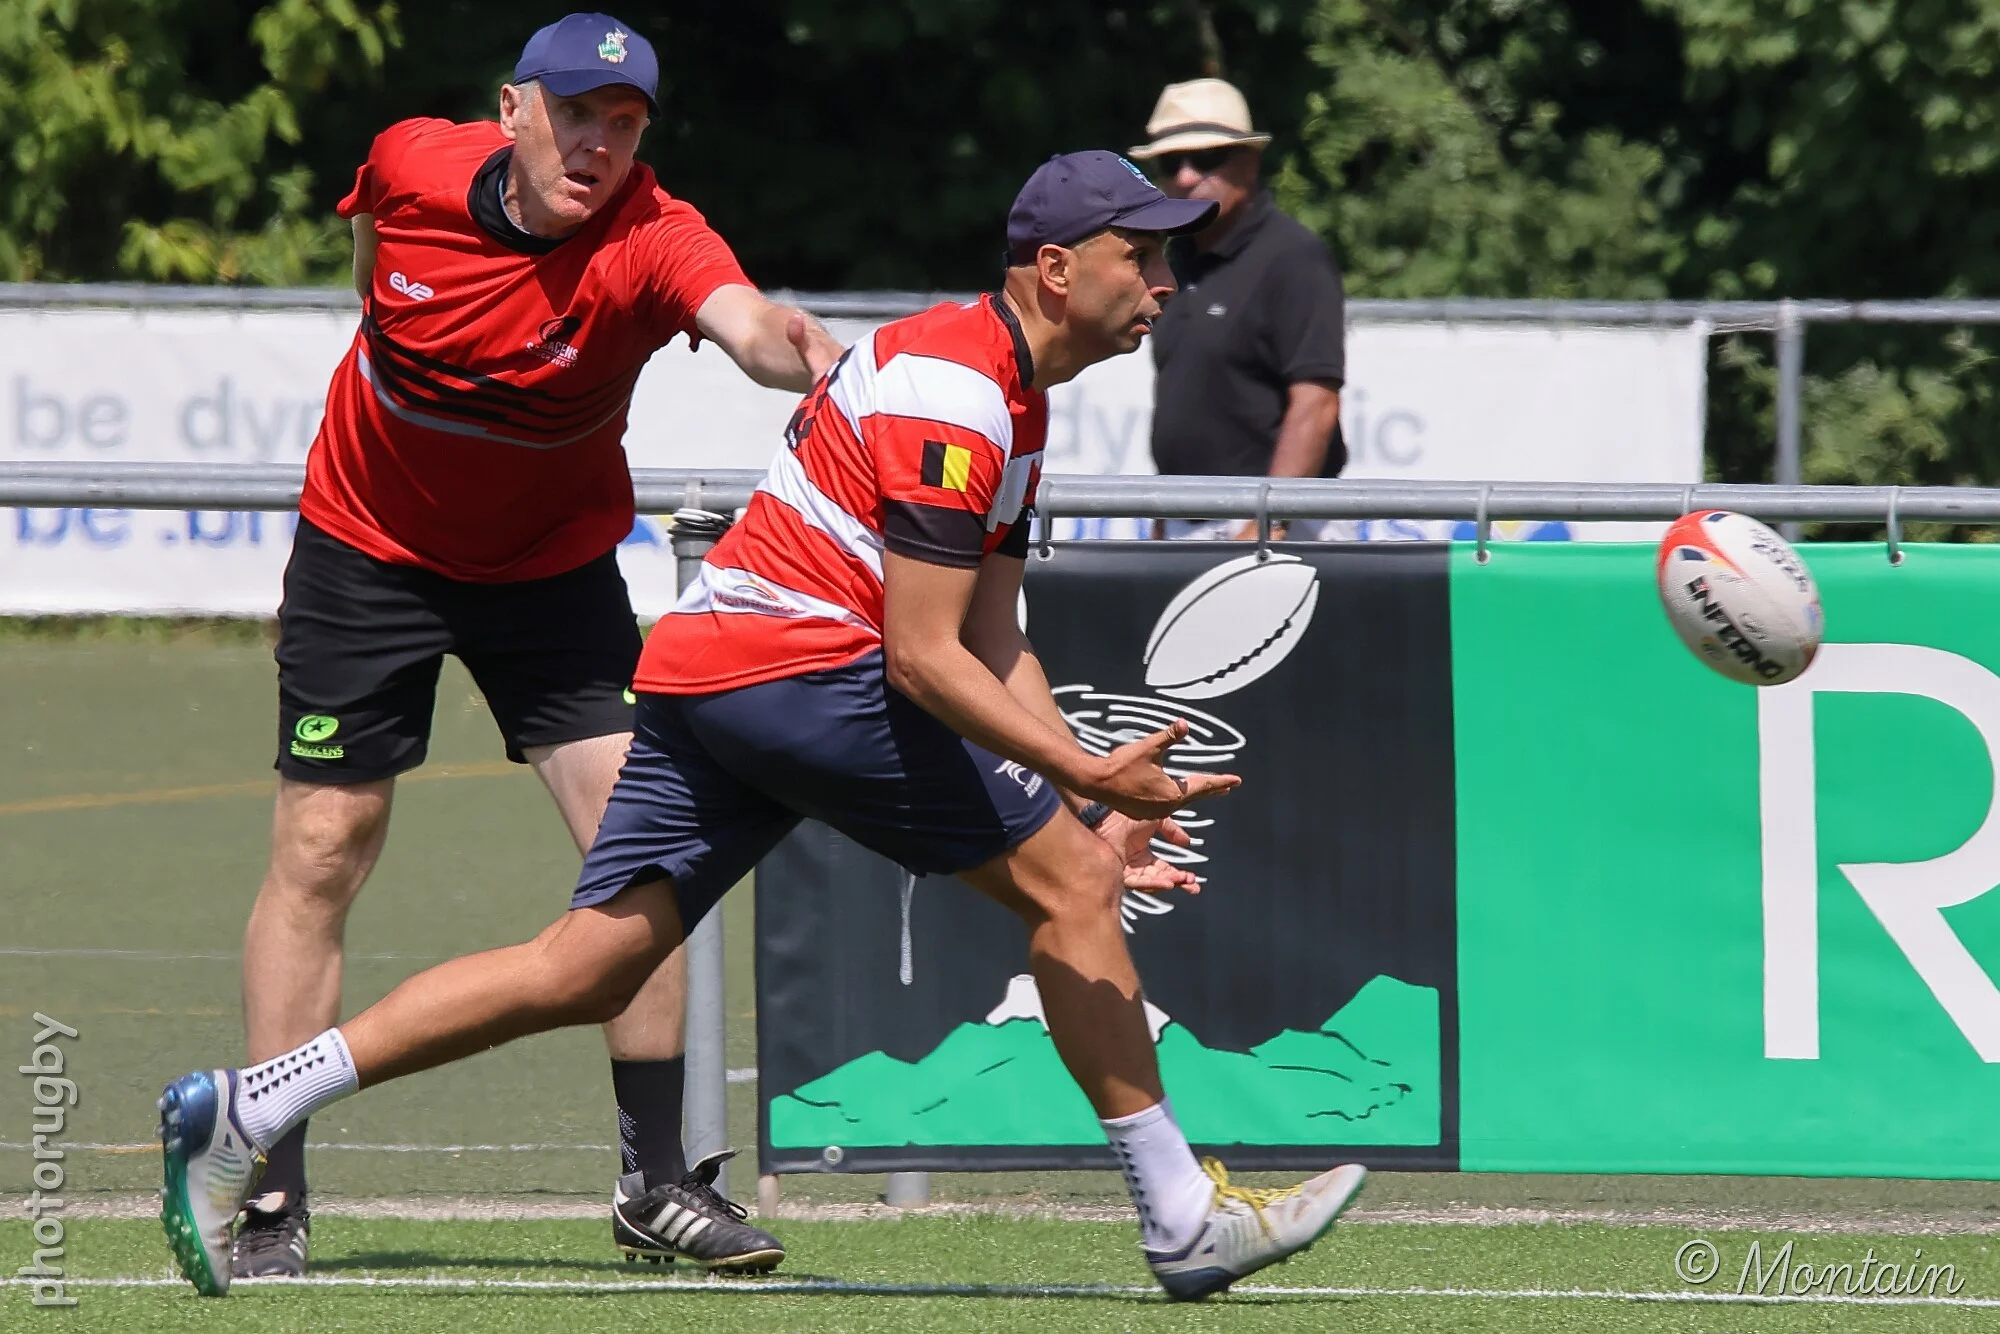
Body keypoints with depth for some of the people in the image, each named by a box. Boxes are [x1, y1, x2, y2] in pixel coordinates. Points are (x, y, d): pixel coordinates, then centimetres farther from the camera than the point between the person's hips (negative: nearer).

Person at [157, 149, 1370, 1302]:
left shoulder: (1015, 399, 20)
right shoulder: (954, 391, -14)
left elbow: (991, 641, 22)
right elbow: (924, 659, -18)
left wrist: (1090, 805, 14)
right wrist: (1087, 776, -21)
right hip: (795, 657, -10)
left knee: (583, 976, 5)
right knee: (1066, 882, -4)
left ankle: (245, 1109, 1)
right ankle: (1185, 1223, 1)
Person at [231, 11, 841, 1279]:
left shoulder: (650, 241, -25)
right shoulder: (412, 166, -18)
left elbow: (741, 318, -48)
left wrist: (796, 349, -70)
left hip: (552, 566, 0)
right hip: (367, 552, 0)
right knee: (319, 854, -3)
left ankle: (658, 1177, 4)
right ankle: (271, 1198, 2)